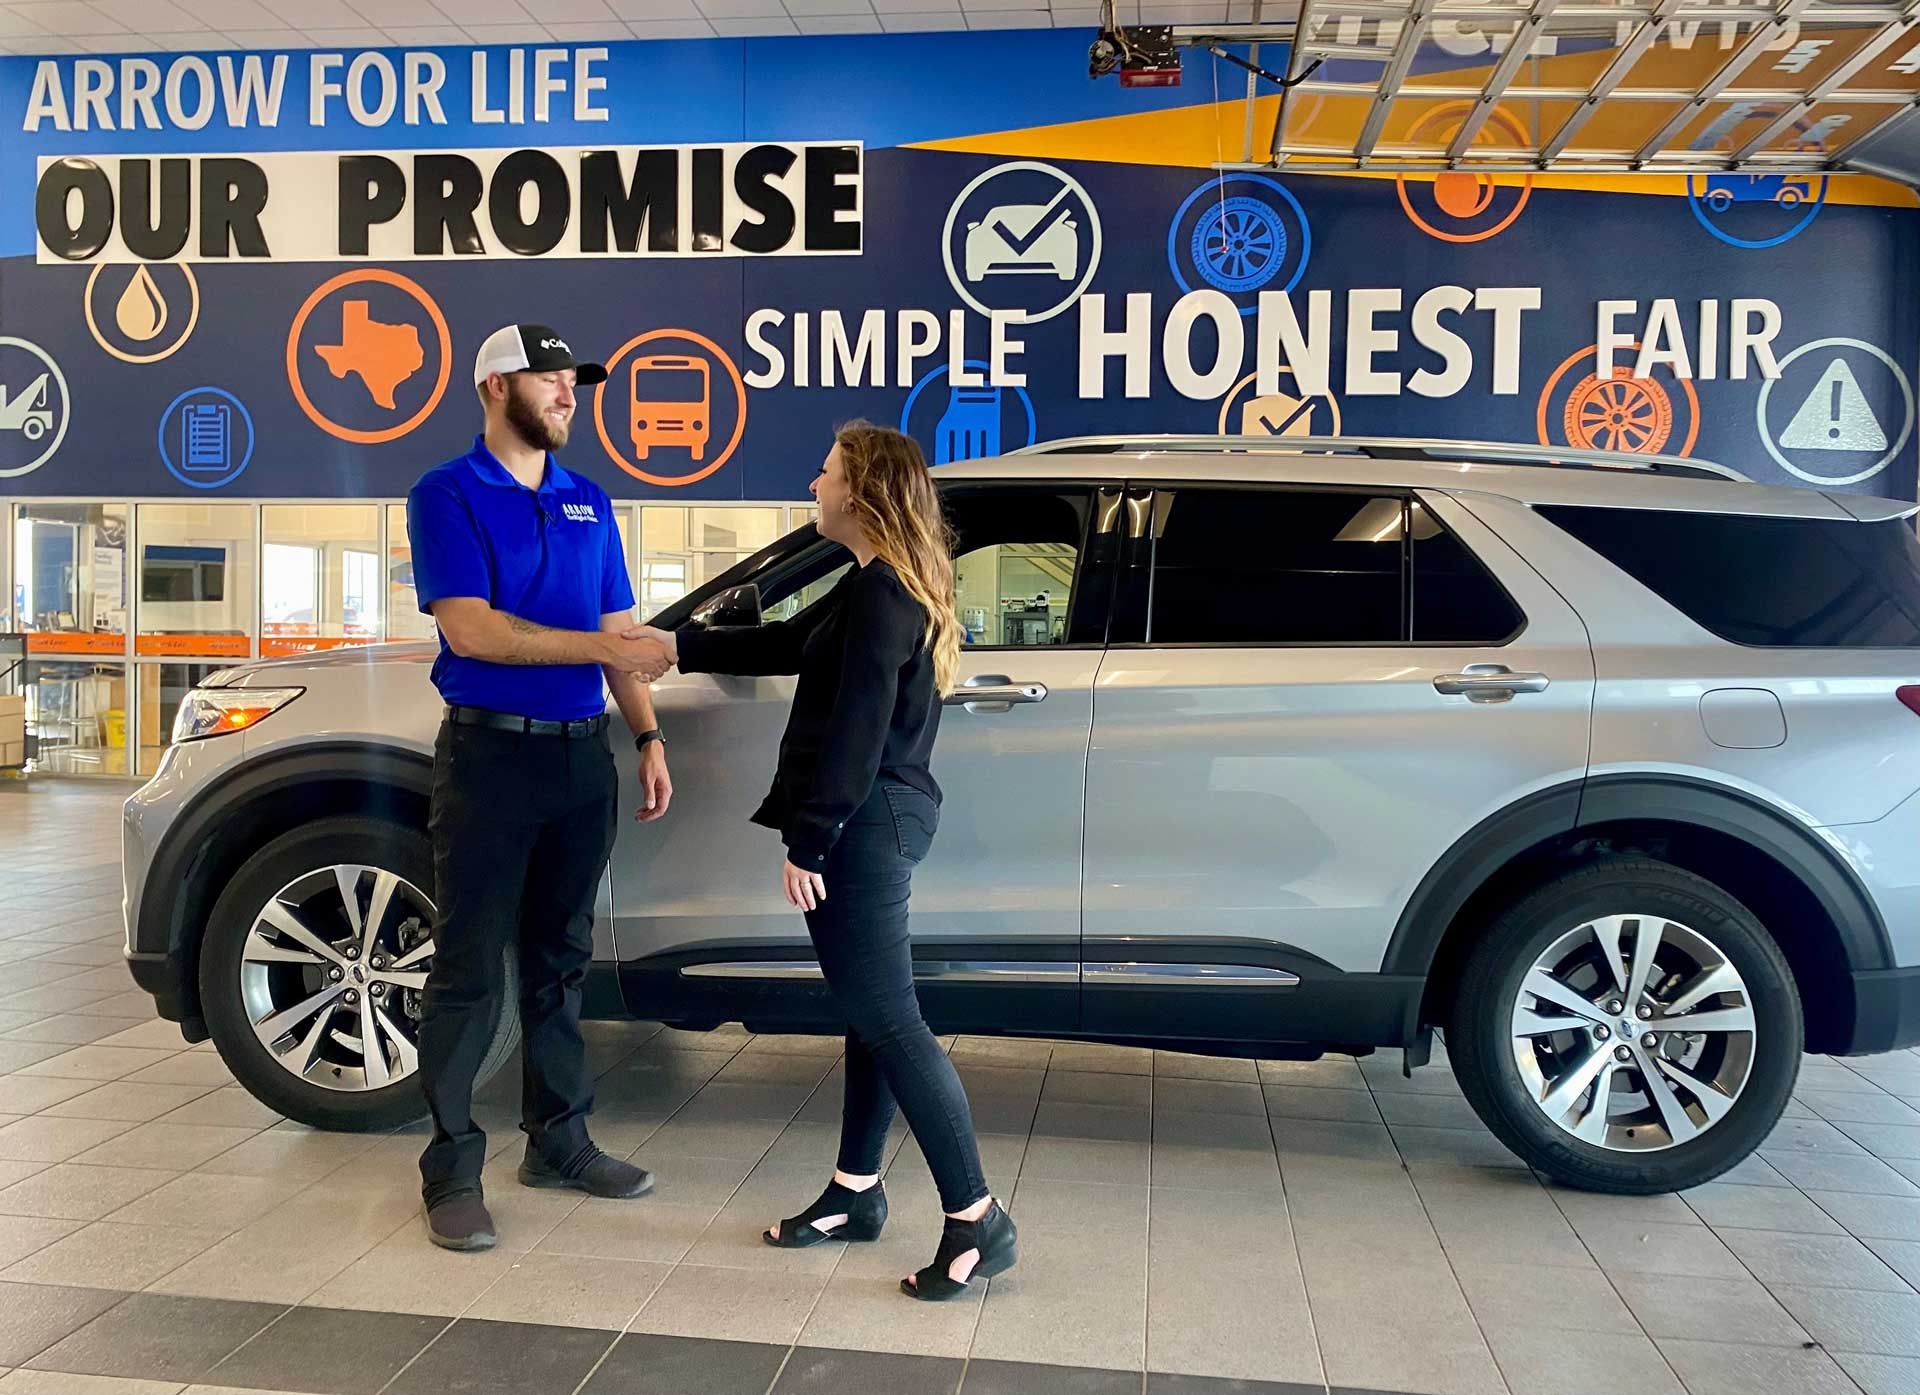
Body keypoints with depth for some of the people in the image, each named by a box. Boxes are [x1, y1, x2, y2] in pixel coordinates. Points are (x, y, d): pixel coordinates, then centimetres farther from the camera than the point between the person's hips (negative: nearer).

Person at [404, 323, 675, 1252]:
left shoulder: (588, 501, 13)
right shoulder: (447, 495, -4)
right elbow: (471, 629, -16)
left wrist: (648, 736, 5)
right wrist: (602, 647, -21)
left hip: (582, 753, 6)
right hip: (490, 752, -5)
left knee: (559, 959, 14)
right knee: (471, 970, -1)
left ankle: (559, 1142, 25)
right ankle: (452, 1168, 8)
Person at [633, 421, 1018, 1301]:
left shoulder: (879, 593, -16)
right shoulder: (887, 588, 16)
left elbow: (855, 732, -21)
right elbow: (788, 644, 26)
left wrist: (807, 842, -19)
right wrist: (678, 645, 29)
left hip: (863, 826, -11)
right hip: (880, 821, 11)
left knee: (887, 1021, -8)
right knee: (871, 1014, 15)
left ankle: (977, 1221, -3)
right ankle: (856, 1193, 27)